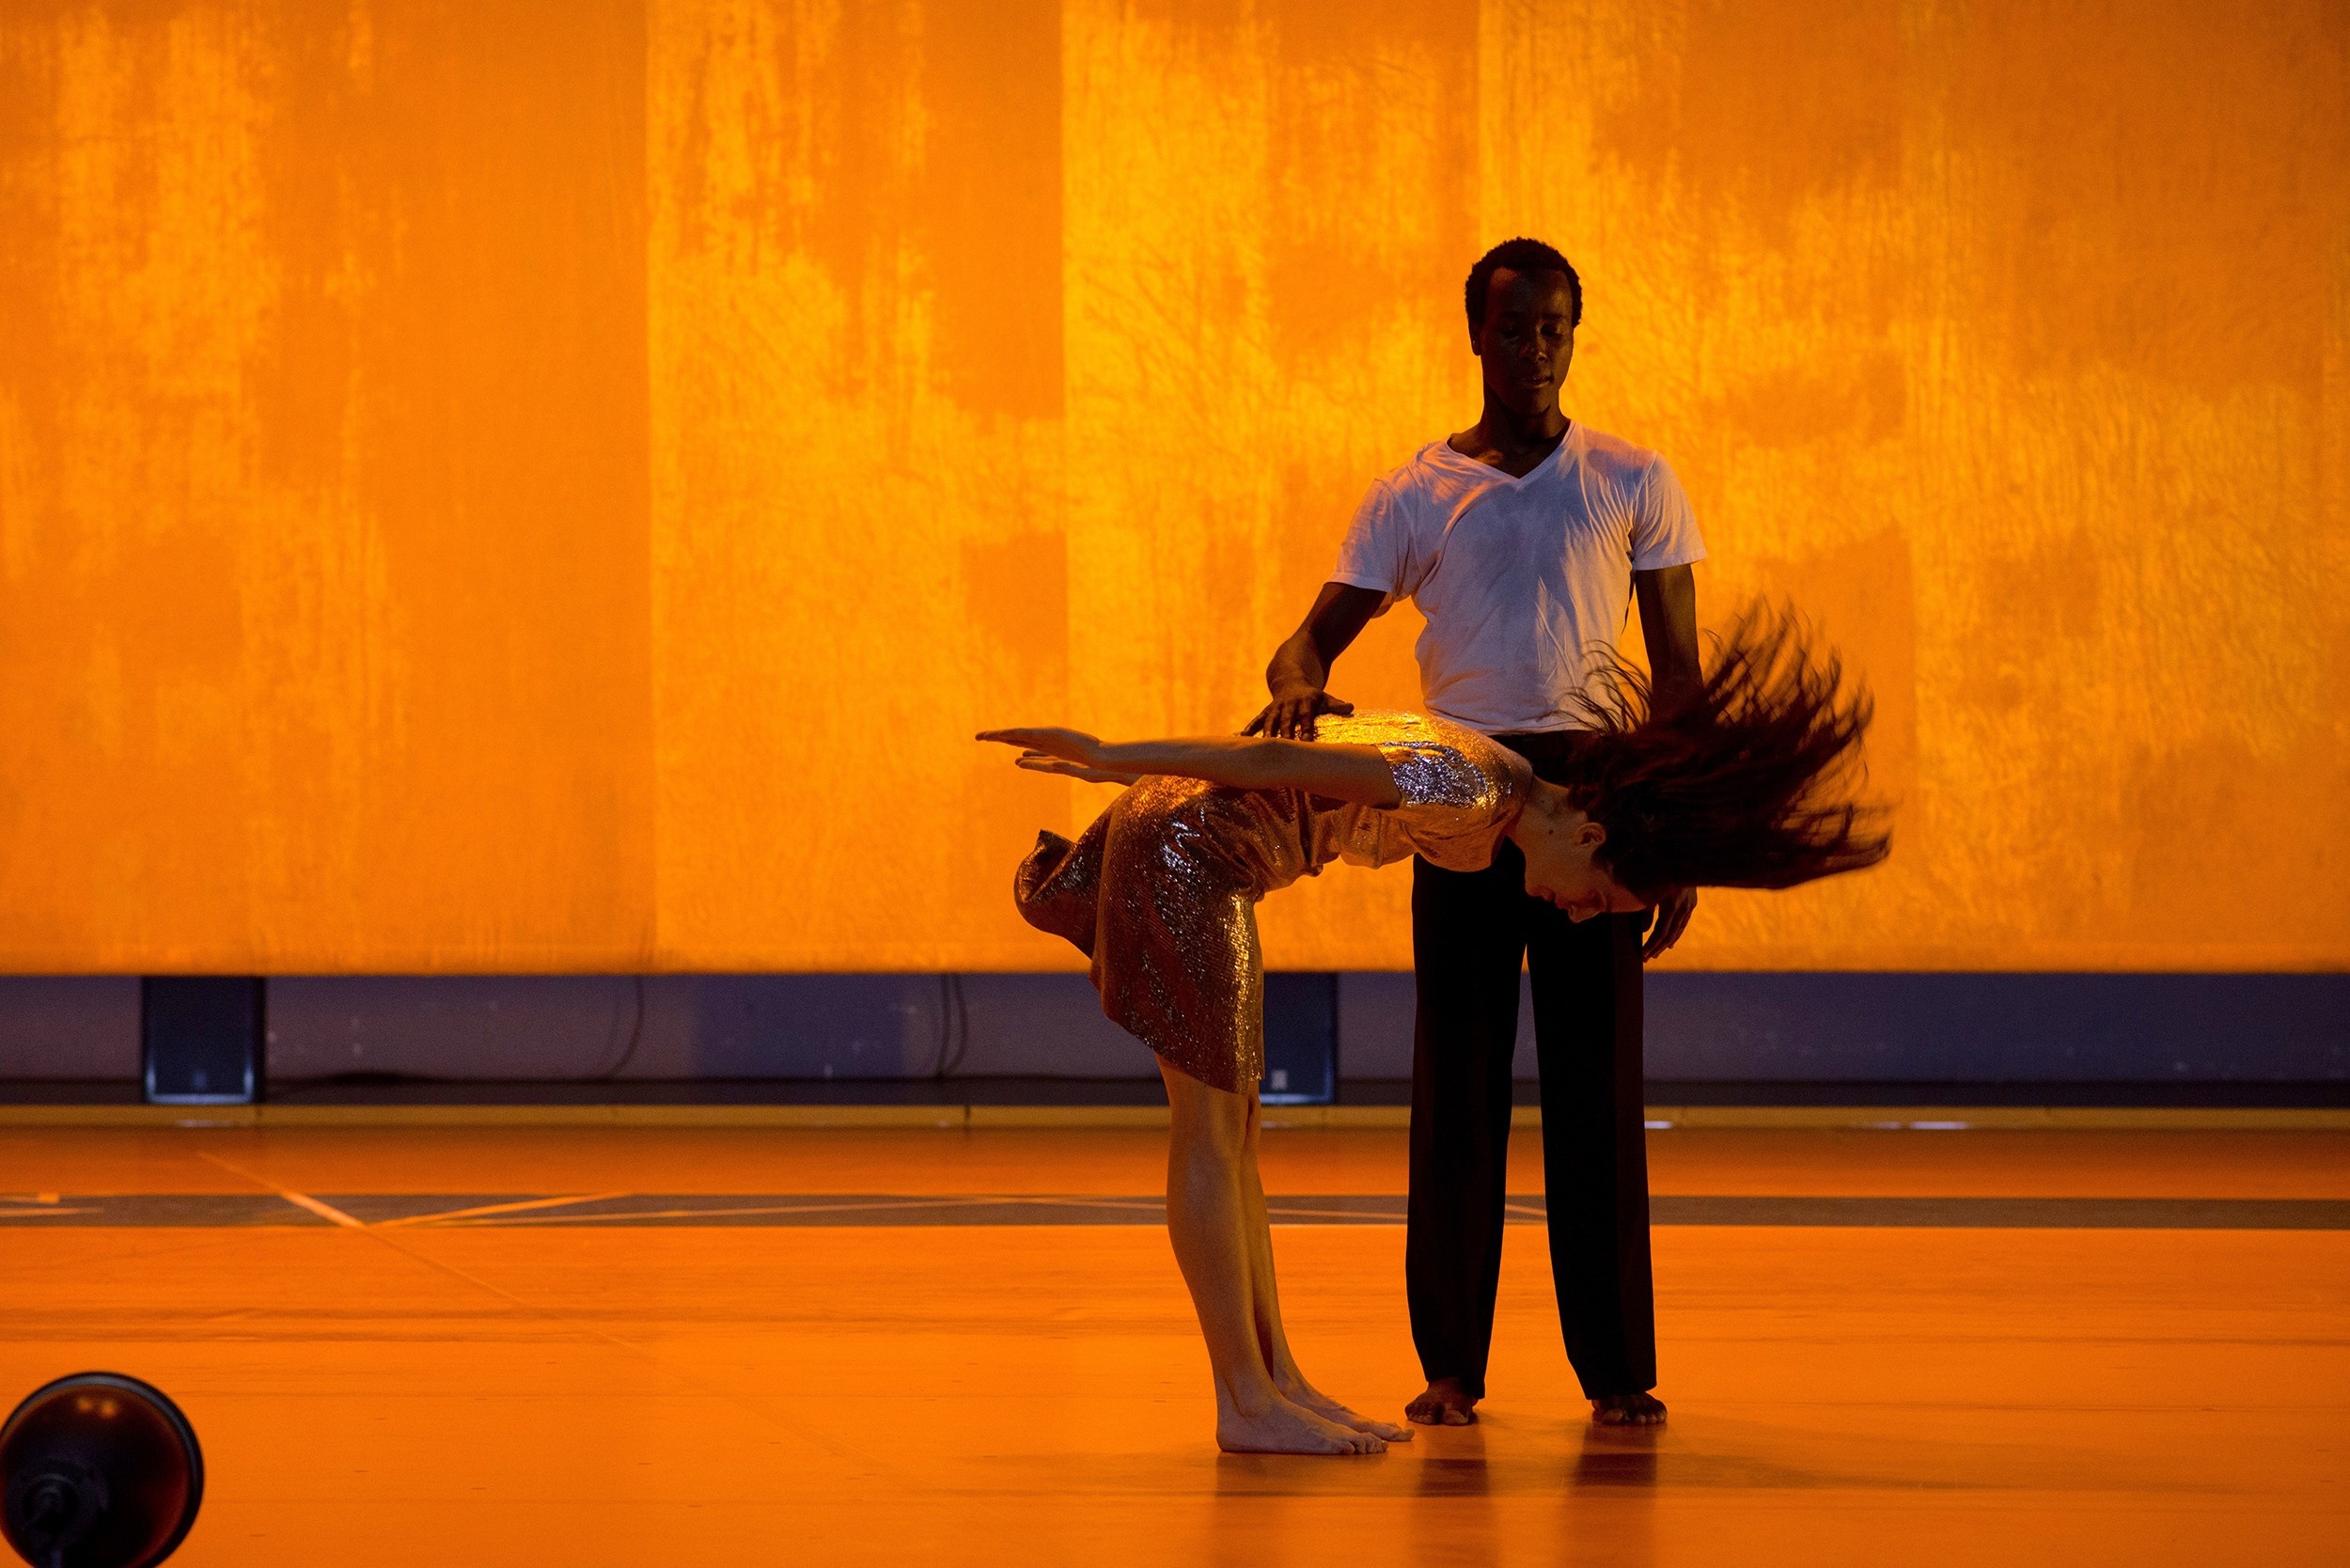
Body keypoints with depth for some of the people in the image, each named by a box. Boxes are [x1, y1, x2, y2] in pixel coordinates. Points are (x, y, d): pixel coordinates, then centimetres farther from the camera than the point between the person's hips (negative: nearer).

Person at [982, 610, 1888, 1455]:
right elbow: (1275, 761, -26)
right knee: (1210, 1130, -7)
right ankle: (1245, 1405, -4)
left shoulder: (1481, 845, 6)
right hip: (1180, 844, -10)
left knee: (1234, 1129, 10)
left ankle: (1278, 1380, 13)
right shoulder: (1468, 789, -23)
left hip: (1202, 864, 10)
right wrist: (1112, 761, -24)